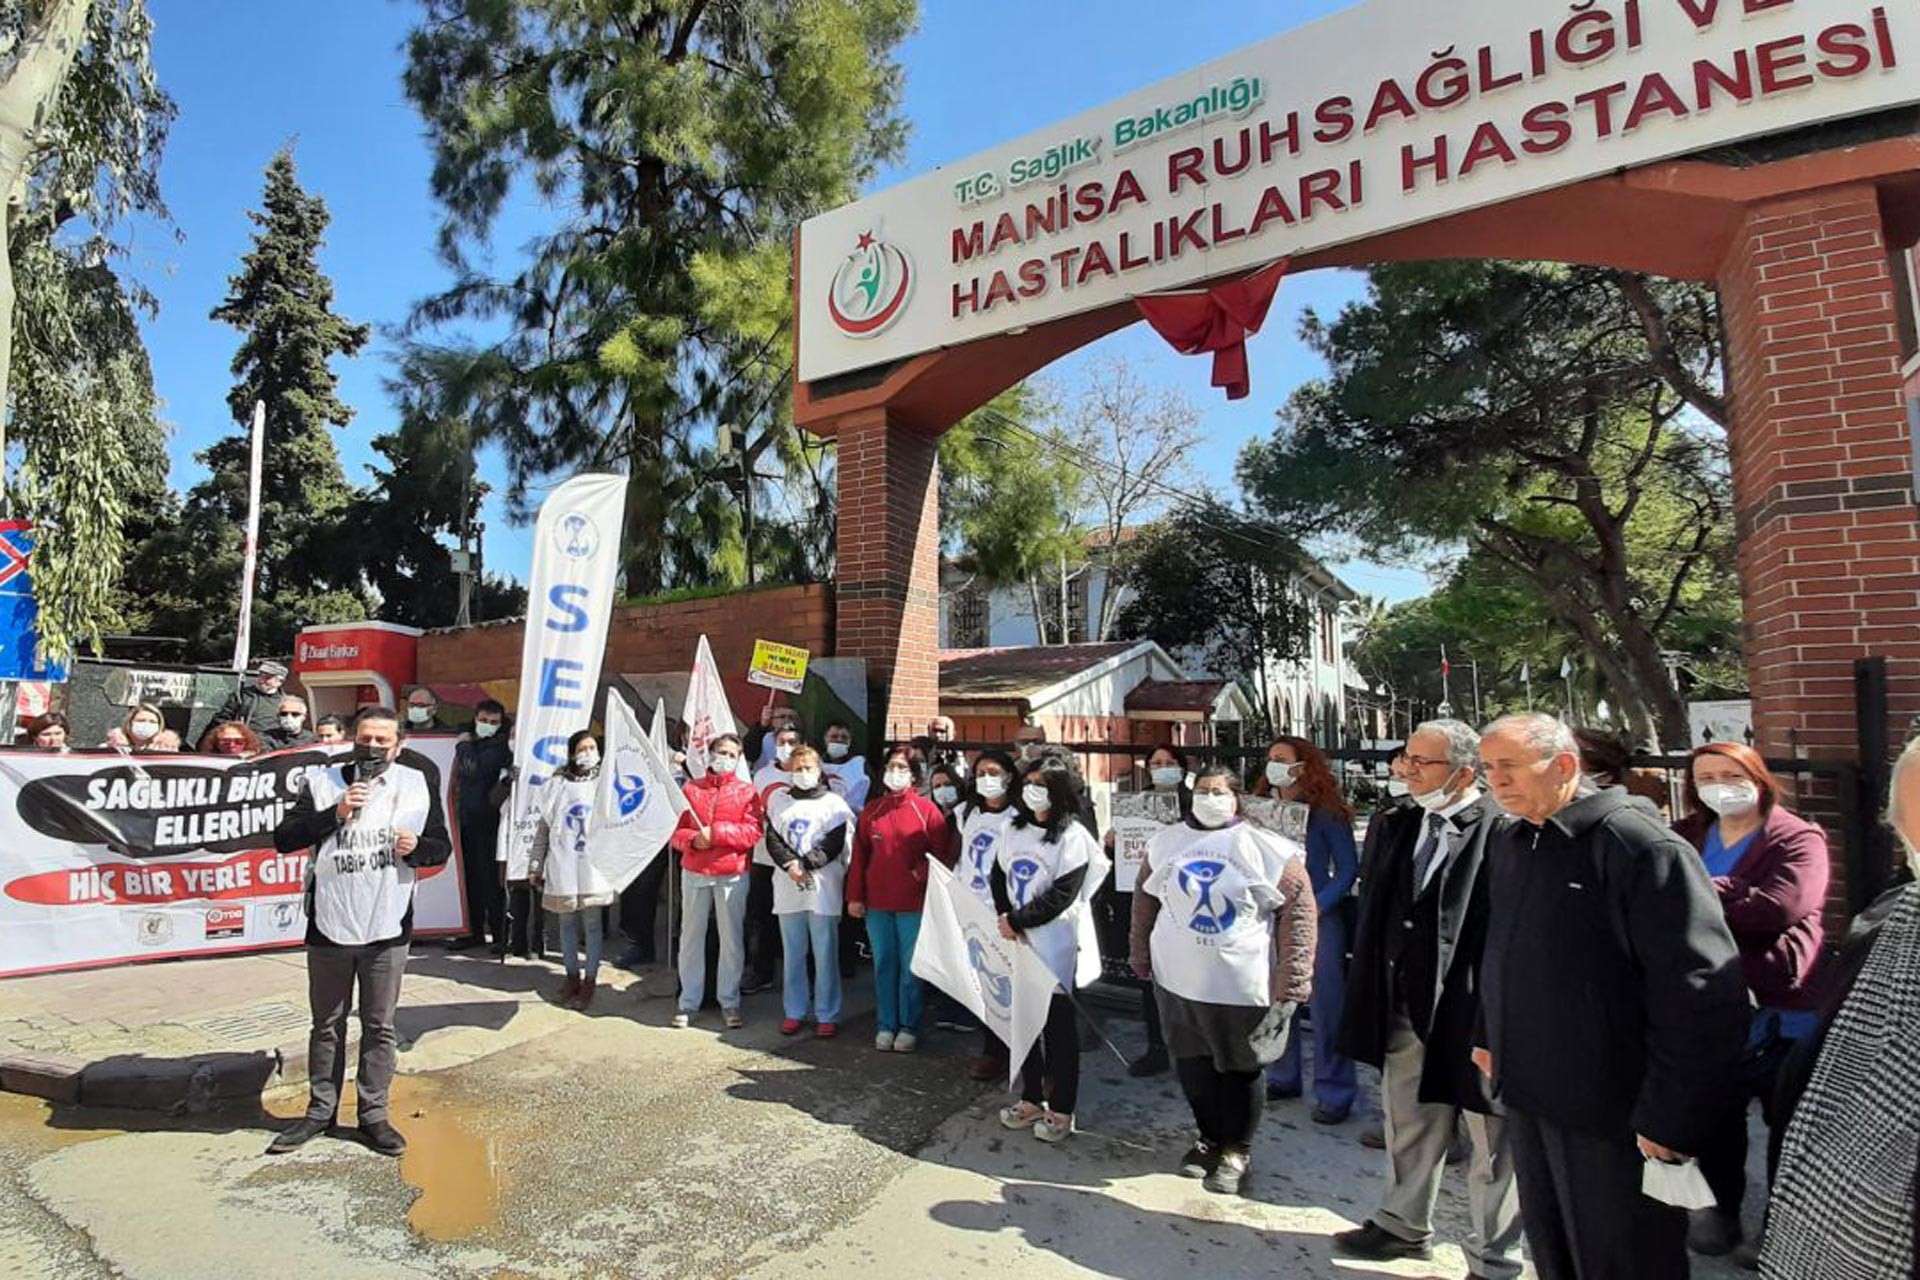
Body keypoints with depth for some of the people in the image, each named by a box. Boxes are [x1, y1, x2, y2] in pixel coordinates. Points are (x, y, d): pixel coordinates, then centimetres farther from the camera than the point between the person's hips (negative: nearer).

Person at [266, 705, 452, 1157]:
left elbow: (442, 846, 6)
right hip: (329, 925, 0)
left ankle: (373, 1114, 22)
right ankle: (320, 1111, 31)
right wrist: (335, 813, -18)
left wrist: (416, 848, -16)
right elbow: (284, 839, -6)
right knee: (327, 1025, 15)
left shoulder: (417, 783, 0)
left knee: (380, 1027, 9)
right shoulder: (324, 781, -1)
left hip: (387, 928, 0)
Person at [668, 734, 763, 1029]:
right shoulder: (690, 788, 8)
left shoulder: (747, 791, 2)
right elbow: (676, 830, 5)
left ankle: (730, 1002, 16)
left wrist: (716, 832, -16)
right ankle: (689, 1002, 19)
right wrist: (692, 839, -16)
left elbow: (753, 831, -9)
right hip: (694, 873, 2)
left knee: (732, 939, 4)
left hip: (732, 875, -2)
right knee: (691, 938, 7)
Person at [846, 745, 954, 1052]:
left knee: (910, 966, 4)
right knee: (883, 964, 11)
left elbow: (942, 854, -2)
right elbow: (859, 855, 6)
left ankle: (908, 1027, 16)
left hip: (913, 902, -3)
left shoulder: (927, 809, -4)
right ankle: (886, 1025, 21)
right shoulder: (871, 810, 6)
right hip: (876, 902, 3)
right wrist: (854, 897, 3)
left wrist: (921, 873, -16)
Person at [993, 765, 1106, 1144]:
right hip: (1016, 942, 6)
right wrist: (1005, 920, -5)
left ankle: (1061, 1110, 16)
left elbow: (1061, 896, -17)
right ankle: (1031, 1099, 29)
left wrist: (1016, 920, -14)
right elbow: (1000, 877, 10)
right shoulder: (1015, 830, 8)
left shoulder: (1072, 836, -12)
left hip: (1055, 945, -6)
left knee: (1057, 1026, 4)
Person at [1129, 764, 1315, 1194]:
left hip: (1242, 986, -4)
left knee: (1240, 1070, 10)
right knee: (1192, 1065, 17)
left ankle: (1237, 1152, 33)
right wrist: (1141, 954, 13)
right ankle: (1209, 1138, 40)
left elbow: (1300, 910, -9)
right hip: (1178, 980, 4)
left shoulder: (1264, 848, -9)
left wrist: (1292, 979, -13)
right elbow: (1145, 899, 14)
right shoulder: (1167, 842, 5)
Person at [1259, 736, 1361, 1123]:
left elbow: (1347, 868, -4)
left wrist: (1316, 907, -14)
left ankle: (1334, 1093, 14)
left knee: (1325, 1007, 1)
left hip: (1318, 918, -4)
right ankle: (1282, 1078, 28)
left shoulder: (1326, 813, -6)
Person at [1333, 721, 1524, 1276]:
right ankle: (1404, 1224, 44)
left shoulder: (1505, 830, -18)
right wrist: (1370, 994, 11)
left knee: (1492, 1141, 12)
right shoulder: (1395, 826, 4)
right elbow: (1373, 912, 12)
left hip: (1474, 1011, -7)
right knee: (1408, 1126, 24)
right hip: (1404, 1007, 7)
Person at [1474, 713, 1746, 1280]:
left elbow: (1702, 993, -21)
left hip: (1609, 1109, -7)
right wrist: (1489, 1035, 15)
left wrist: (1669, 1120, -20)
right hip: (1527, 1095, 7)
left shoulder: (1639, 845, -19)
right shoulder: (1507, 841, 6)